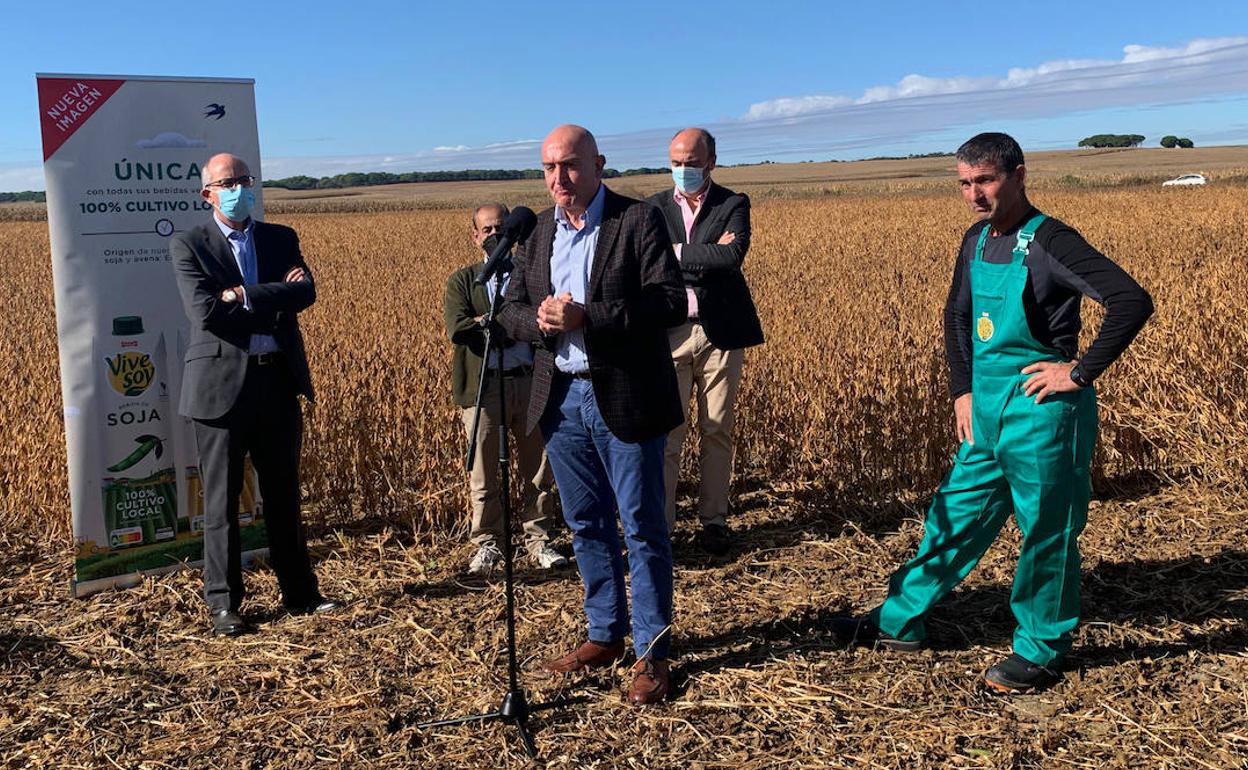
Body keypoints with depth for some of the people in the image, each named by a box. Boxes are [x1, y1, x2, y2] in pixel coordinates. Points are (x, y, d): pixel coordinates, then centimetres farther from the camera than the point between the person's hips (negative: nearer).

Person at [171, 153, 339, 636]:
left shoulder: (282, 239, 12)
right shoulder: (188, 245, 1)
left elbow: (306, 292, -6)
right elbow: (205, 311, -14)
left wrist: (244, 296, -15)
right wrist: (275, 301, -8)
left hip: (278, 379, 4)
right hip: (221, 384, -3)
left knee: (284, 494, 12)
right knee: (221, 499, 3)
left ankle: (300, 593, 23)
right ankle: (223, 603, 15)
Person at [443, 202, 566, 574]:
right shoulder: (462, 280, 8)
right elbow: (457, 329, -9)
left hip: (531, 381, 1)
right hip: (484, 385, -1)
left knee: (538, 467, 7)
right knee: (484, 471, 4)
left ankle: (538, 540, 20)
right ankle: (487, 543, 18)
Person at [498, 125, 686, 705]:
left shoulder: (638, 221, -7)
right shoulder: (540, 232, 12)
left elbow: (671, 303, -17)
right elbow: (510, 310, 11)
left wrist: (585, 318, -23)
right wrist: (540, 321, -13)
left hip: (623, 399, -6)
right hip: (560, 398, 6)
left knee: (643, 528, 2)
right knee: (586, 526, 15)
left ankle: (652, 652, 13)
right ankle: (606, 634, 30)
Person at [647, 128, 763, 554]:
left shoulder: (733, 205, 3)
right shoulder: (654, 208, 9)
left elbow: (734, 255, -16)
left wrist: (678, 253, -11)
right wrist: (709, 255, -11)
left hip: (720, 332, 0)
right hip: (669, 332, 1)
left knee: (717, 431, 7)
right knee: (666, 431, -2)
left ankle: (714, 520, 18)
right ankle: (659, 524, 5)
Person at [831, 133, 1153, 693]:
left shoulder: (1048, 242, -16)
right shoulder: (976, 241, 8)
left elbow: (1132, 301, -24)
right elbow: (957, 317, 20)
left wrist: (1081, 372, -19)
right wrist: (962, 391, 12)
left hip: (1041, 412, -7)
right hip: (986, 411, 8)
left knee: (1045, 532, 6)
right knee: (954, 519, 15)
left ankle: (1040, 651, 23)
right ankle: (898, 622, 26)